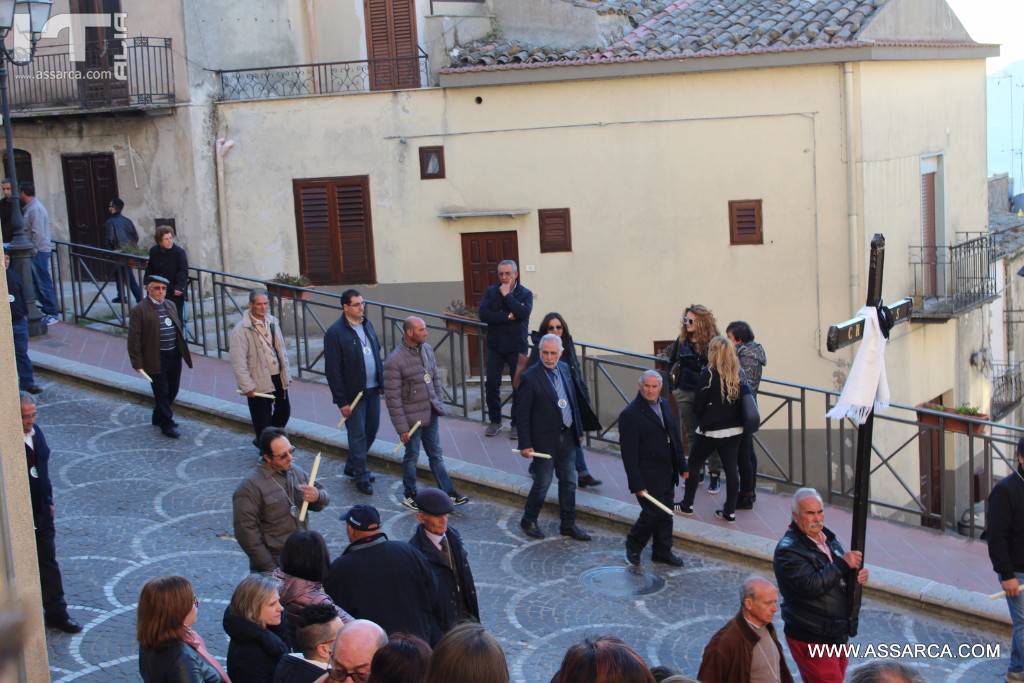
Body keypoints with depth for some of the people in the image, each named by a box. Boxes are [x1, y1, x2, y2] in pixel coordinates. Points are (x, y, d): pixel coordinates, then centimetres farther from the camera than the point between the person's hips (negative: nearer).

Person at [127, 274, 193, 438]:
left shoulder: (170, 306, 9)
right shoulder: (139, 311, -12)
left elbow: (179, 329, 18)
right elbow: (134, 339, -12)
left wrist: (183, 351, 15)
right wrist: (137, 363, -14)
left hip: (174, 356, 7)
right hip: (156, 359, -7)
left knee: (172, 390, 16)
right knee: (162, 392, 1)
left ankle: (159, 417, 36)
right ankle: (167, 424, 12)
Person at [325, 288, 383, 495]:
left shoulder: (367, 325, 7)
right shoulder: (335, 333, -16)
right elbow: (332, 370, -15)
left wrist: (381, 382, 11)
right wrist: (342, 402, -16)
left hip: (372, 390, 7)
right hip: (353, 393, -7)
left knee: (371, 429, 15)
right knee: (358, 435, 2)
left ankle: (352, 466, 34)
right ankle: (361, 477, 14)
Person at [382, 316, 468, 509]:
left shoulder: (427, 349, -1)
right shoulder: (394, 361, -22)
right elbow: (392, 398, -19)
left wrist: (438, 404, 13)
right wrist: (402, 428, -17)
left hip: (431, 414, 6)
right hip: (412, 418, -6)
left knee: (436, 455, 15)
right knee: (412, 457, 11)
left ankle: (449, 493, 22)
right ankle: (410, 496, 28)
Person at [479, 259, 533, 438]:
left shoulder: (525, 294, -1)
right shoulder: (491, 291, 4)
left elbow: (523, 313, -20)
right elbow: (483, 314, -10)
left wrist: (507, 295, -14)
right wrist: (507, 317, -15)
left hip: (517, 347, -2)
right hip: (495, 346, 2)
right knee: (491, 384, 2)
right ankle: (494, 420, 18)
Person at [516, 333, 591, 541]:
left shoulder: (564, 369, 4)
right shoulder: (530, 378, -16)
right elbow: (522, 413, -14)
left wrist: (577, 429, 14)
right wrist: (525, 444, -15)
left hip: (567, 437, 6)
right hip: (544, 440, -6)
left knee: (569, 482, 13)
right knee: (542, 484, 4)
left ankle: (568, 524, 25)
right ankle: (529, 521, 25)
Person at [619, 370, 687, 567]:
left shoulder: (665, 406, 8)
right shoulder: (630, 415, -16)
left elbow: (675, 437, 18)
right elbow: (628, 453, -17)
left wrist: (681, 465, 16)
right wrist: (636, 484, -19)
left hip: (667, 473, 7)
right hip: (647, 476, -7)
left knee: (666, 514, 13)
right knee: (653, 512, -6)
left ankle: (663, 552, 27)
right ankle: (633, 547, 17)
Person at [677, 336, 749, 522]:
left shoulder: (708, 374, -15)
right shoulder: (738, 375, -1)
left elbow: (698, 405, -10)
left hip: (711, 430, -4)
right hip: (734, 430, 4)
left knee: (694, 464, 13)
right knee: (731, 468, 8)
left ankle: (687, 504, 21)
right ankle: (730, 511, 11)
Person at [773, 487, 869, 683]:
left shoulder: (827, 537, 8)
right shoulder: (788, 550, -19)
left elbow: (842, 575, 19)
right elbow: (811, 586, -29)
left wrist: (856, 575, -5)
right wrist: (843, 563, -25)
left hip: (838, 633, 9)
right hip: (811, 640, -9)